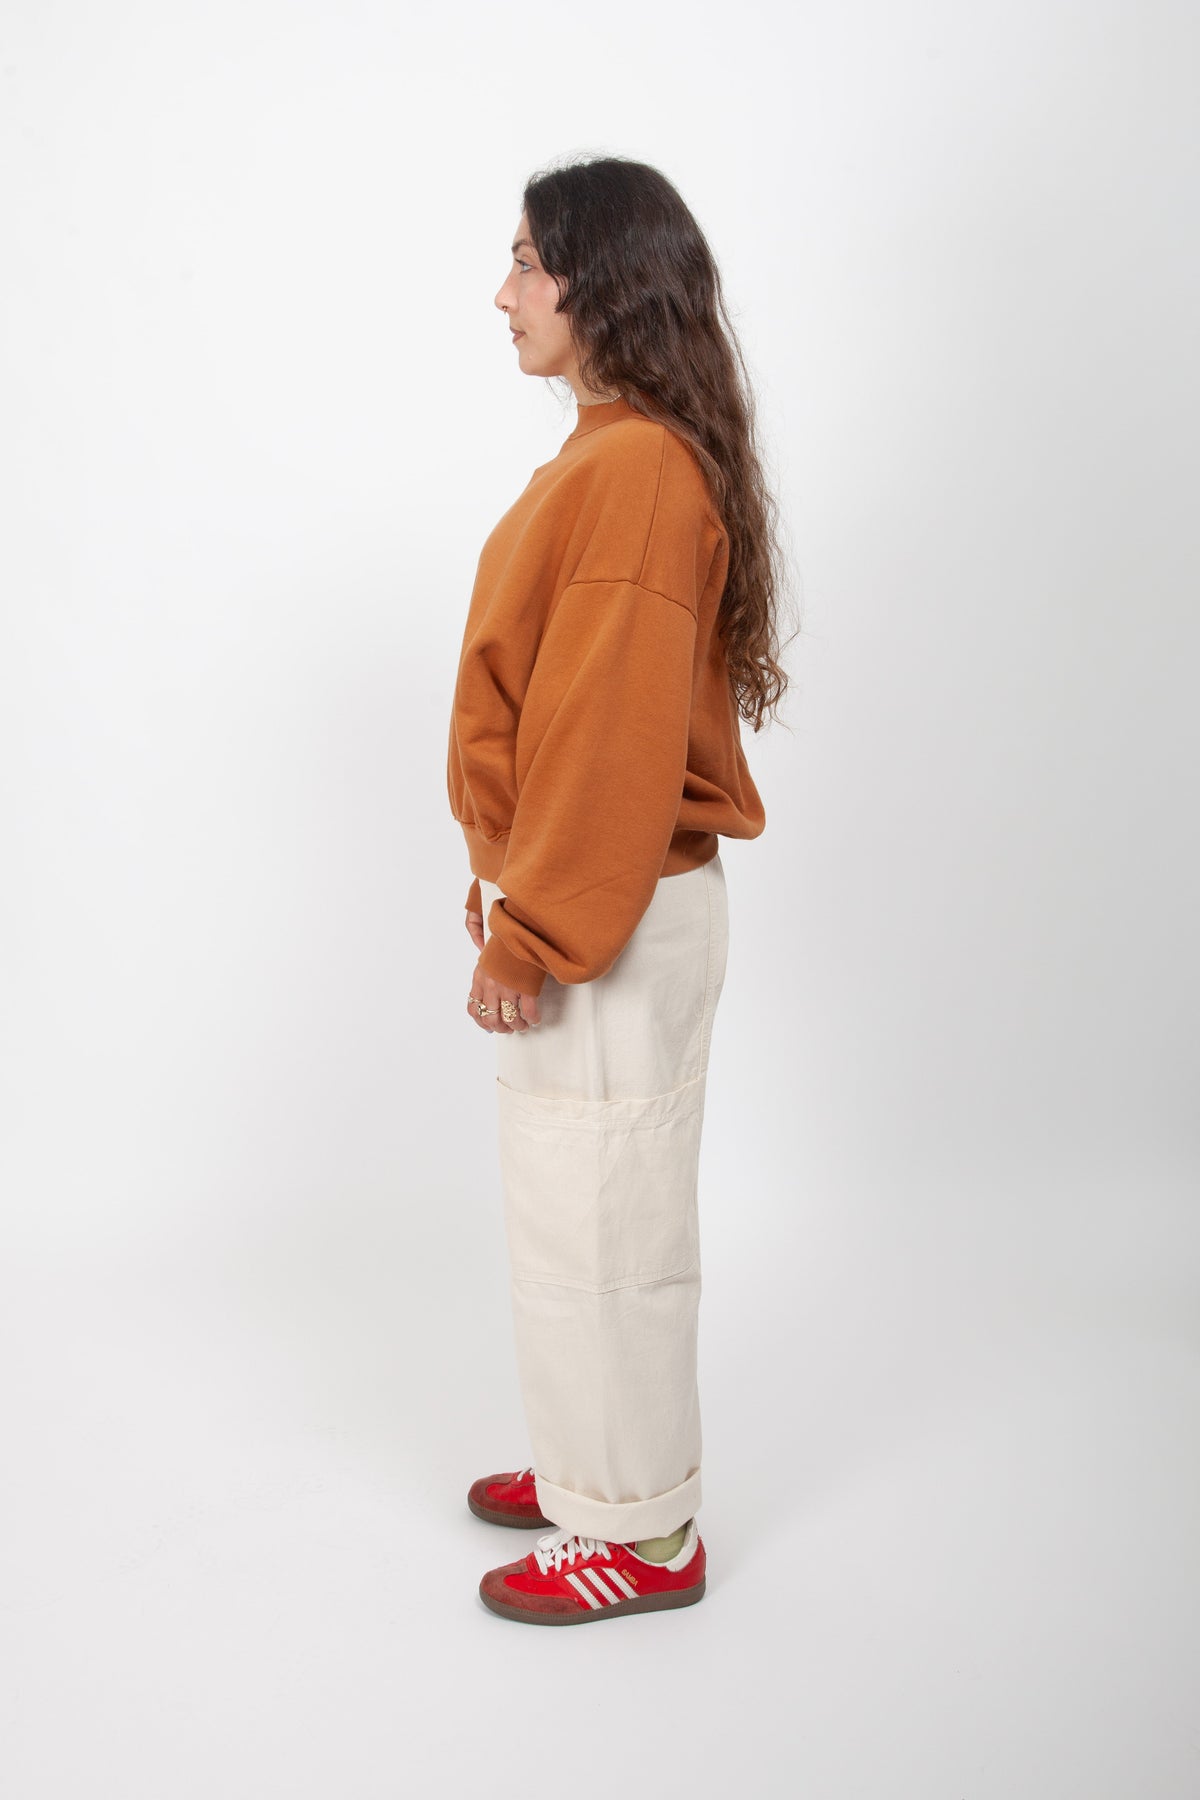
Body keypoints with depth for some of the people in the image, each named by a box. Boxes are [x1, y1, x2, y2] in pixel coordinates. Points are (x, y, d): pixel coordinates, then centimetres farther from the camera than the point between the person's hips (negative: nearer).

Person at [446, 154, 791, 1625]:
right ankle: (597, 1464, 38)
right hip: (586, 897, 10)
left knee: (597, 1223, 3)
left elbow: (613, 730, -23)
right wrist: (513, 882, 17)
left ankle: (639, 1534, 21)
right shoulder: (615, 455, 12)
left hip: (615, 923, -10)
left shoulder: (637, 469, -19)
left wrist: (533, 938, -19)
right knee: (576, 1207, 20)